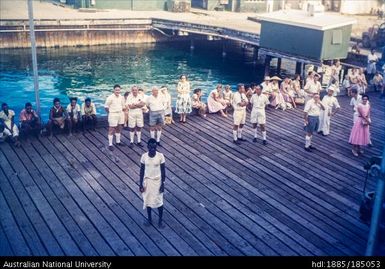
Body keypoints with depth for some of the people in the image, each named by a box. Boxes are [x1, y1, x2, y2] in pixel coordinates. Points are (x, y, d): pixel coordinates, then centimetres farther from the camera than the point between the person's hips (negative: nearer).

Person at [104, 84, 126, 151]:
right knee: (112, 130, -3)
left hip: (120, 114, 6)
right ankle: (110, 144, 1)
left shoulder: (122, 97, 4)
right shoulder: (110, 97, -14)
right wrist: (110, 113, -6)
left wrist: (122, 112, 8)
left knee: (119, 129, 17)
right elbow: (106, 106, -9)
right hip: (113, 115, -6)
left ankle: (118, 141, 32)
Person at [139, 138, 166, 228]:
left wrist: (163, 184, -9)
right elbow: (142, 170, -2)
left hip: (157, 181, -2)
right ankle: (149, 218, 35)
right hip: (147, 181, 2)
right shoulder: (144, 156, -11)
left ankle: (160, 220, 26)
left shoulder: (160, 156, -16)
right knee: (148, 200, 15)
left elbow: (163, 171, -9)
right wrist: (140, 184, -1)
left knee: (159, 201, 7)